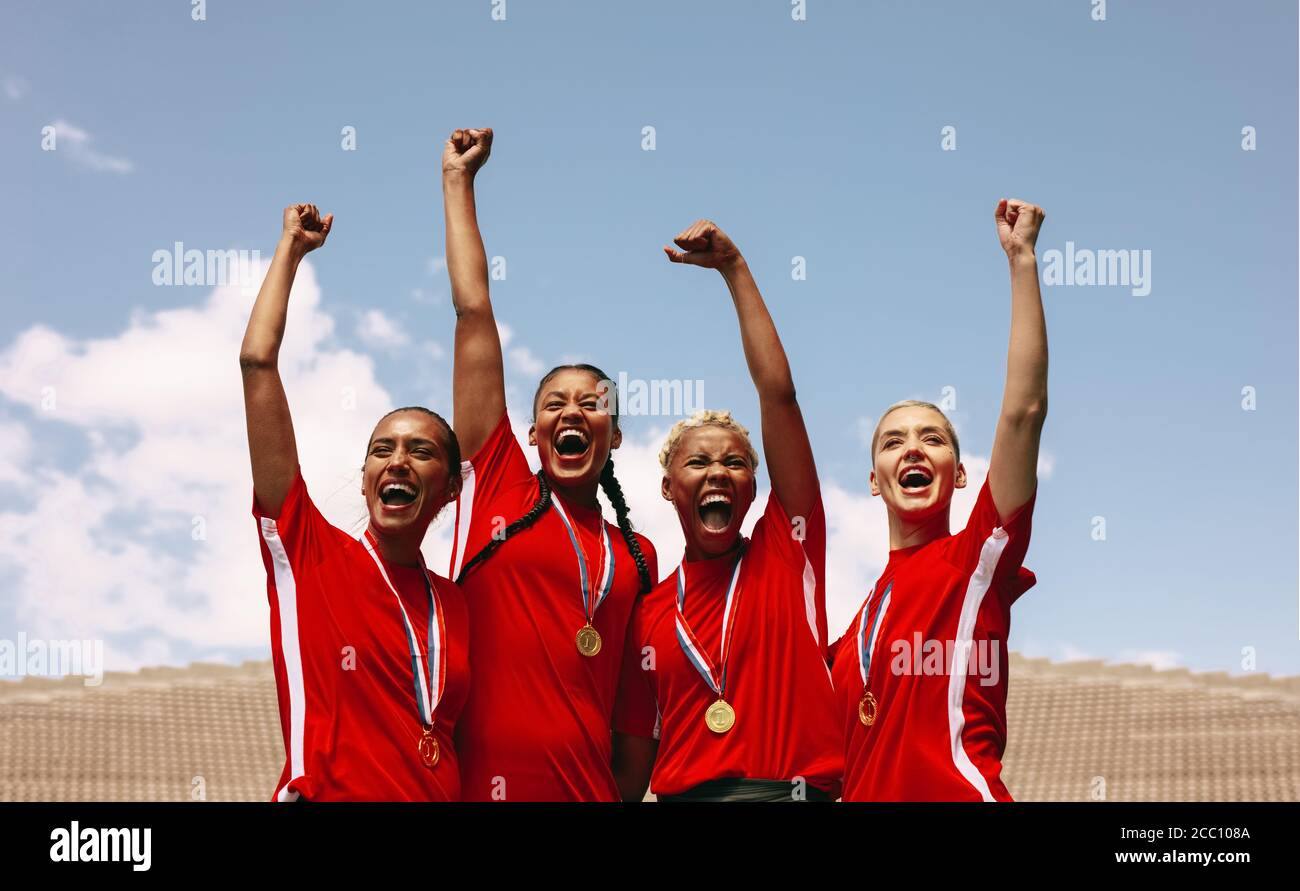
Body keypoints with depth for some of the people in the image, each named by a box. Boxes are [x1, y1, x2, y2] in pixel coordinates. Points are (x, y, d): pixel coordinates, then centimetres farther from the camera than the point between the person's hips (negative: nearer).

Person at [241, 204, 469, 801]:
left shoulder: (454, 605, 9)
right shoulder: (310, 555, -1)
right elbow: (257, 362, -5)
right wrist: (291, 248, 3)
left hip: (439, 794, 3)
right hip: (330, 793, -3)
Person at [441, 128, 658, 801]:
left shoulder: (636, 558, 13)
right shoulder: (499, 488, 5)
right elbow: (473, 311, 4)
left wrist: (627, 793, 7)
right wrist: (458, 180, 6)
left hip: (591, 790, 3)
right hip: (488, 782, -2)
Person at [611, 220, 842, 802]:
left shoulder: (787, 551, 6)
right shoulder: (649, 610, 11)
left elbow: (778, 392, 1)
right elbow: (633, 761, 13)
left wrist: (734, 269, 2)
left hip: (794, 788, 0)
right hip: (684, 793, 1)